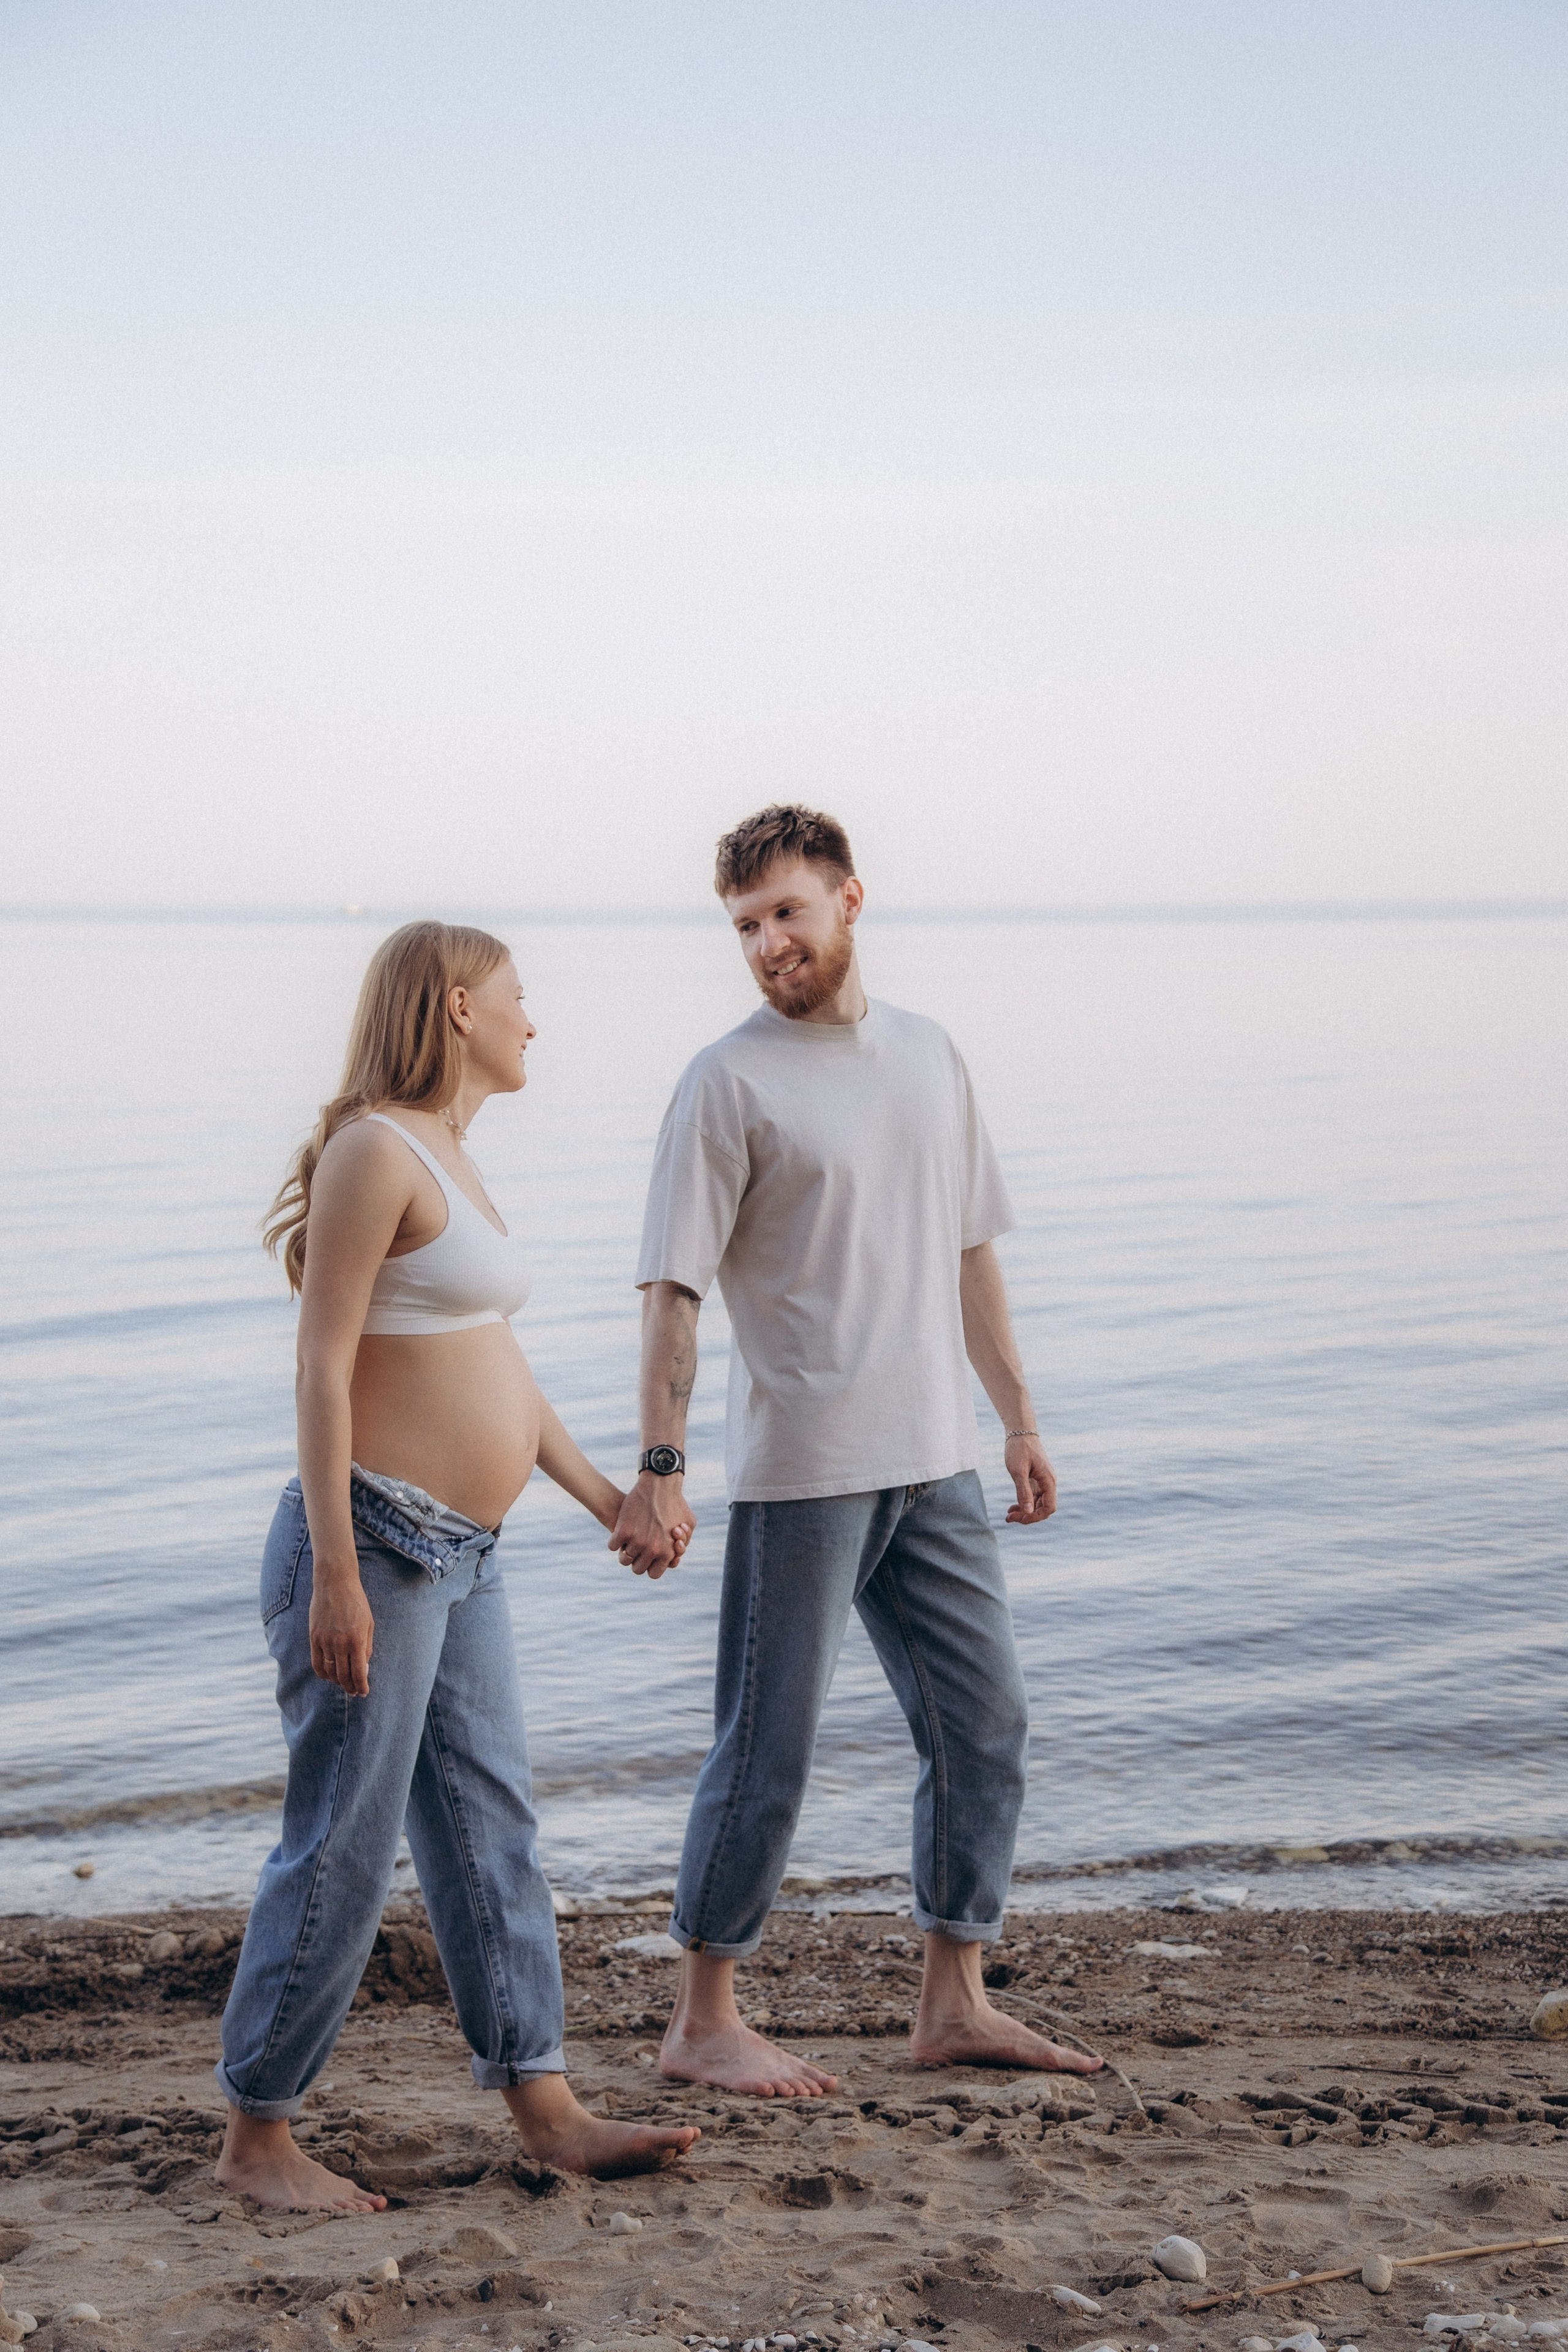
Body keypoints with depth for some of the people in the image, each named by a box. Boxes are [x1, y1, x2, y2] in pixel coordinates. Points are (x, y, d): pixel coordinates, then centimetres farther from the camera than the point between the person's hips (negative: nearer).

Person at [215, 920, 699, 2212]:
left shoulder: (450, 1157, 16)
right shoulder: (374, 1150, -13)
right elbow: (322, 1366, -17)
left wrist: (599, 1492, 23)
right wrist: (335, 1575, -21)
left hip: (461, 1556, 9)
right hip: (375, 1538, -9)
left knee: (492, 1829, 11)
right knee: (343, 1849, -2)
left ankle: (548, 2111, 18)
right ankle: (257, 2138, 11)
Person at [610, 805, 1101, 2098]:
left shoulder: (930, 1055, 11)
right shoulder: (729, 1081, -7)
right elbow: (673, 1288, -11)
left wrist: (1021, 1420, 15)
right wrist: (659, 1468, -18)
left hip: (934, 1460, 6)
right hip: (799, 1470, -6)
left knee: (985, 1724, 10)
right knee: (767, 1751, 0)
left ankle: (956, 2004, 22)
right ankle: (704, 2024, 13)